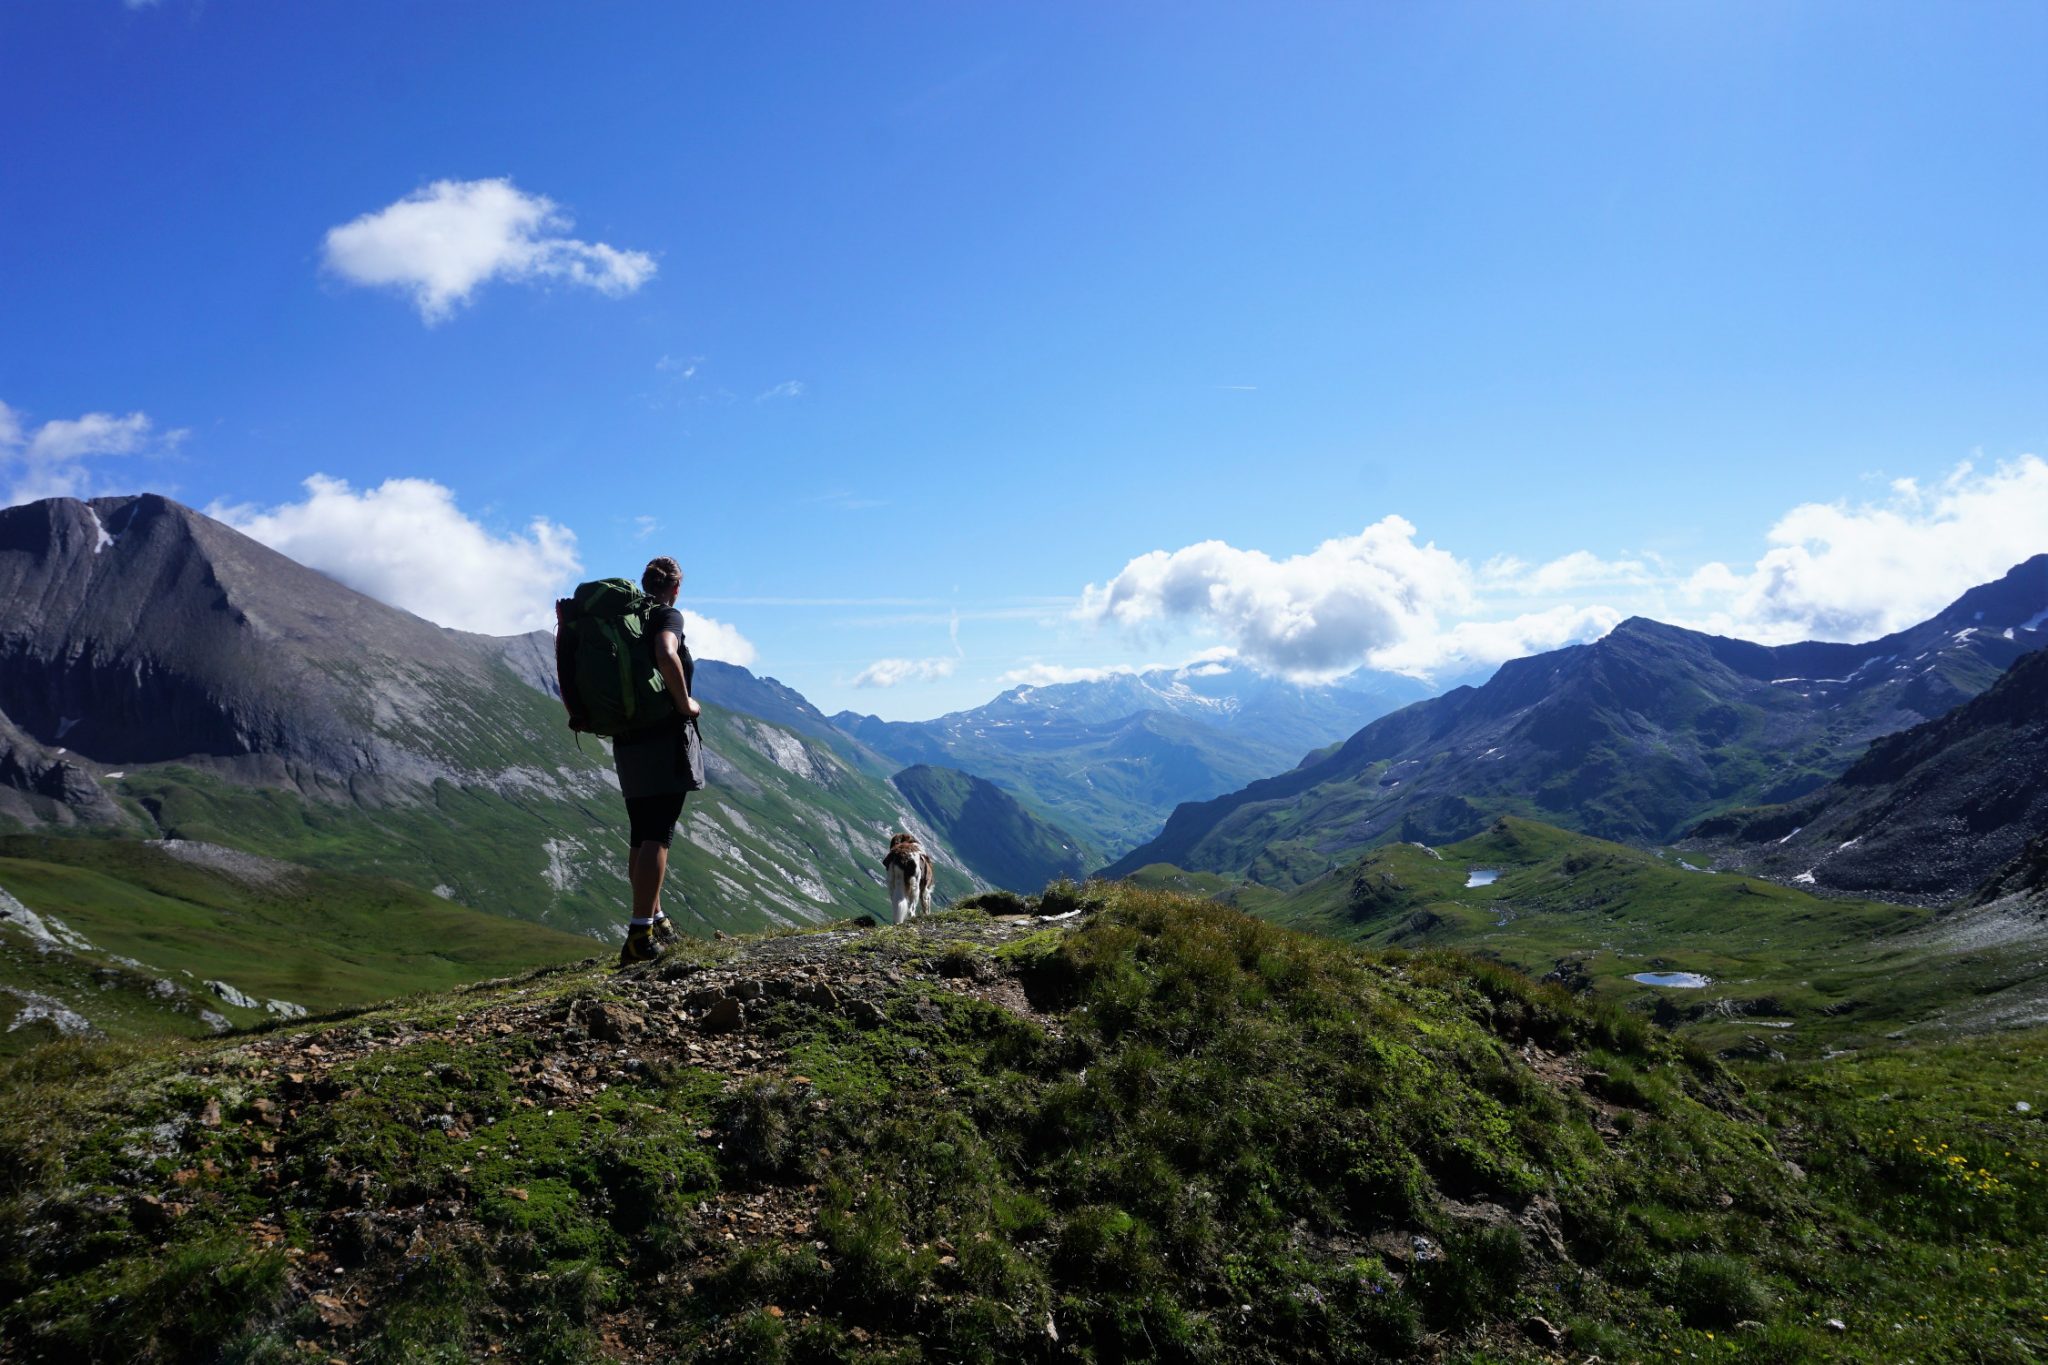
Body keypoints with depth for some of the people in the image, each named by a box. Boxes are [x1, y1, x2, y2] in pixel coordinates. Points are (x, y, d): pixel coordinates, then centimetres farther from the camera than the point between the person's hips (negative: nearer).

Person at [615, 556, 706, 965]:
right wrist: (684, 702, -19)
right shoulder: (668, 616, -7)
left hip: (627, 743, 7)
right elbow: (666, 656, -29)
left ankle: (655, 920, 29)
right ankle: (641, 935, -12)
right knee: (657, 836, -8)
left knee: (641, 836, 16)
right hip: (666, 739, -7)